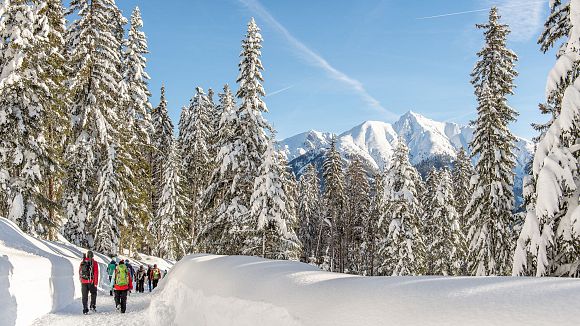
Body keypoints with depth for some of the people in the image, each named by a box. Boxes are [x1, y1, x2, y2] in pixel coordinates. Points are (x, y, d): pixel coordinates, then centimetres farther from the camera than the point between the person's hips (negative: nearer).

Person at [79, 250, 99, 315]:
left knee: (84, 296, 7)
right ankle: (93, 306, 9)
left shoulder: (82, 263, 4)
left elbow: (79, 272, 12)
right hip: (91, 282, -2)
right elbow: (96, 273, -10)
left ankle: (85, 310, 6)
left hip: (83, 282, 2)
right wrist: (96, 283, -7)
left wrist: (80, 280, 24)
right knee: (93, 293, 19)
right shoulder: (94, 263, -7)